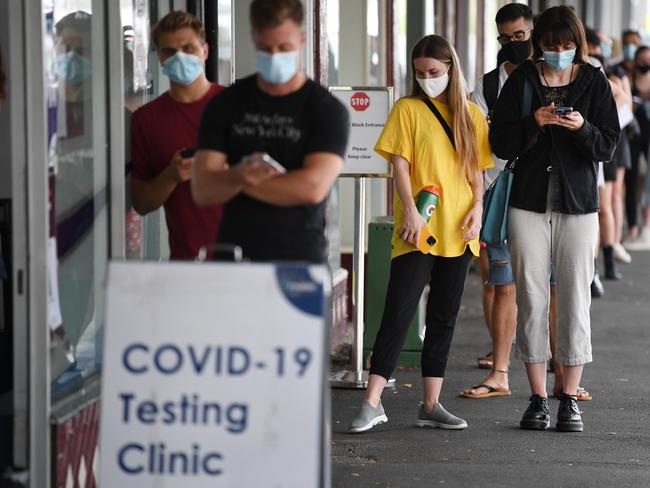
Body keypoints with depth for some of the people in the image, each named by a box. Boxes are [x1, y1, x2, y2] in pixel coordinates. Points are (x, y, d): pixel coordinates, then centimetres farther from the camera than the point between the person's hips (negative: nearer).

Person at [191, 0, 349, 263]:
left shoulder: (327, 109, 0)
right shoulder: (225, 105, 10)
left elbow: (313, 187, -13)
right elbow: (202, 190, 1)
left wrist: (243, 182, -3)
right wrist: (238, 176, -19)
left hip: (299, 261, -2)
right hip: (233, 260, 2)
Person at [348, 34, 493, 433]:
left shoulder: (471, 114, 11)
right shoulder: (408, 109, 1)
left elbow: (477, 168, 13)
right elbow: (400, 163, -5)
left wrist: (478, 206, -2)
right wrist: (410, 210, -16)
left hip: (457, 231, 4)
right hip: (417, 230, -4)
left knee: (444, 316, 8)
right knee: (400, 311, -10)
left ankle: (431, 405, 14)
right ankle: (373, 402, -8)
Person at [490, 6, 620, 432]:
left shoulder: (594, 82, 1)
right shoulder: (522, 80, 2)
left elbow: (608, 146, -1)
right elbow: (500, 144, -1)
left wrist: (583, 128, -20)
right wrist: (534, 122, -18)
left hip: (578, 205, -1)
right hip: (529, 204, 1)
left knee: (576, 300, -1)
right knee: (531, 298, 1)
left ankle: (570, 399, 6)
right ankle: (538, 399, 8)